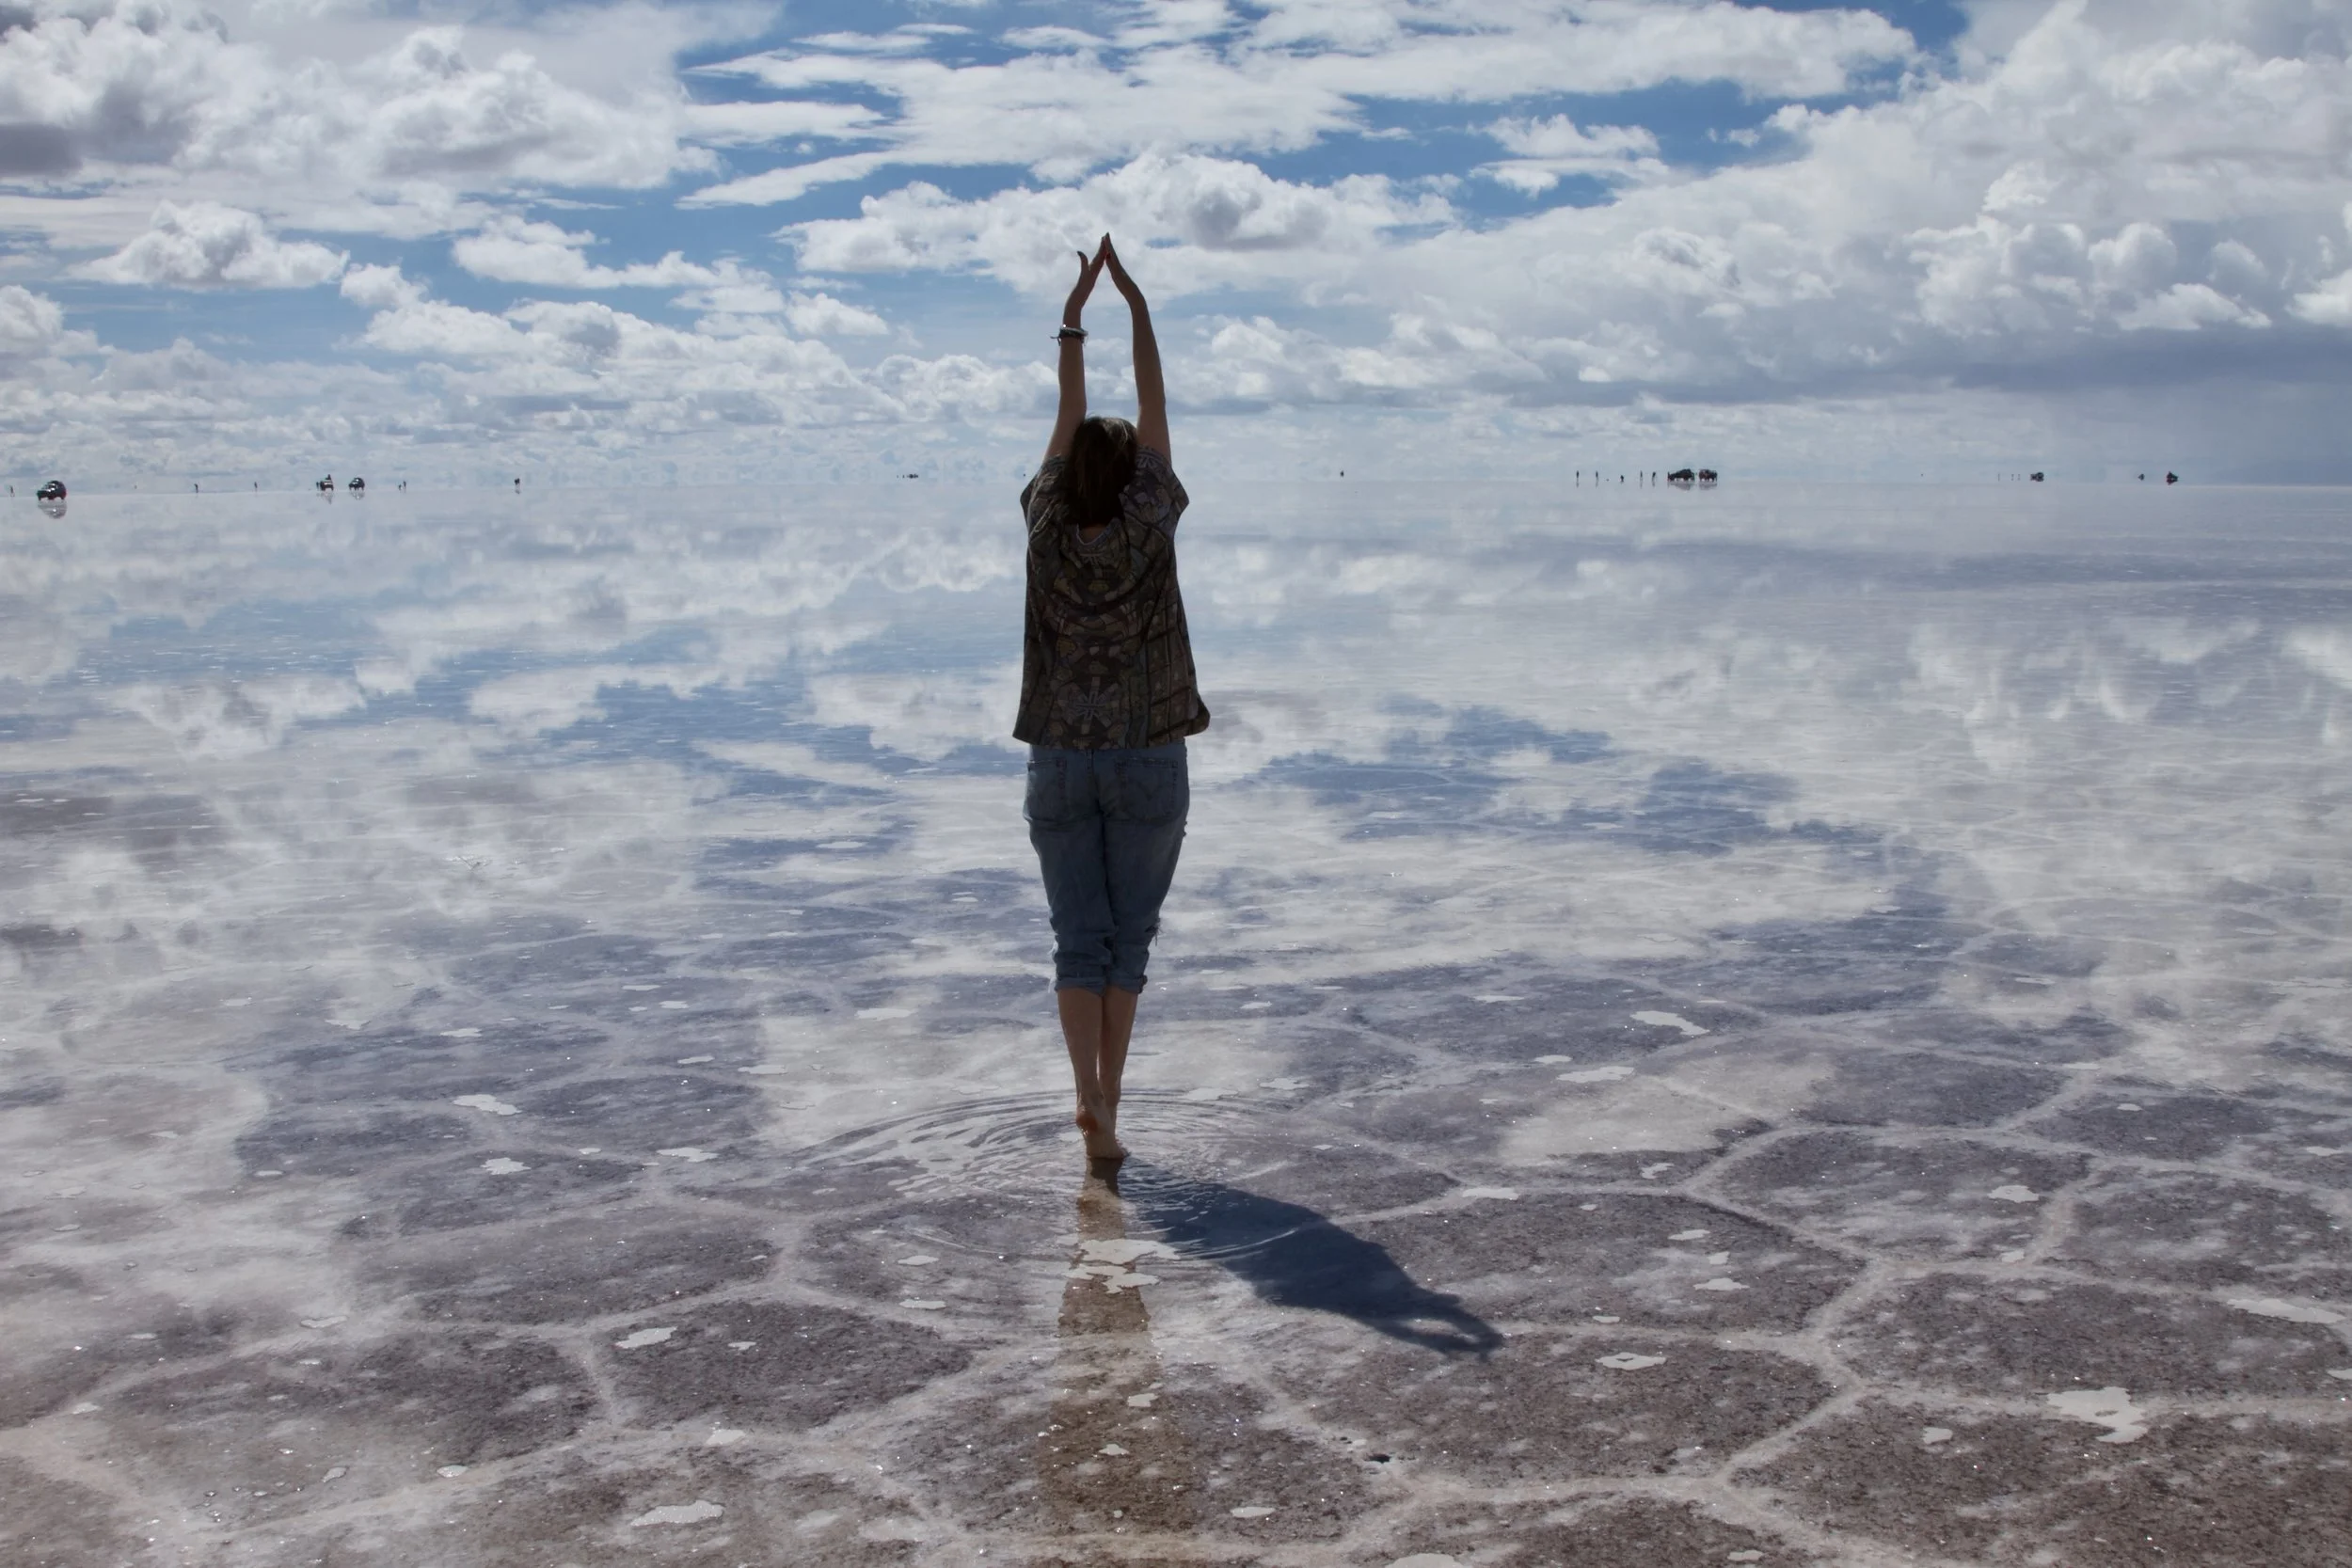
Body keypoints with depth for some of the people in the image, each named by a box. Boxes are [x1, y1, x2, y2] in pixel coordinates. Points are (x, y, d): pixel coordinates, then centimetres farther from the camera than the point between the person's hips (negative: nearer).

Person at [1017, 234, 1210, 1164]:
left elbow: (1068, 422, 6)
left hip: (1061, 763, 1)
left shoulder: (1047, 532, -5)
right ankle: (1108, 1098, 8)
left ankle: (1090, 1097, -11)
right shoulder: (1145, 528, -9)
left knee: (1079, 940, 5)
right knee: (1128, 936, 9)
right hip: (1148, 765, -1)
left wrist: (1073, 315, 13)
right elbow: (1153, 414, 0)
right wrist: (1135, 305, 7)